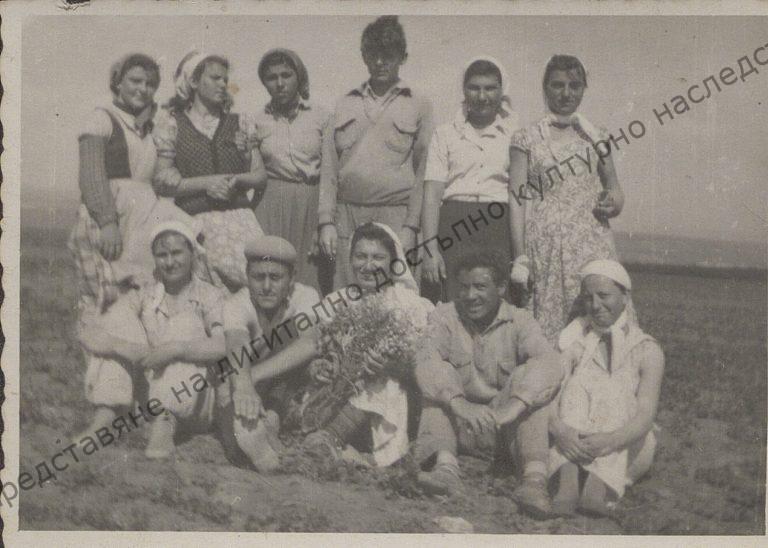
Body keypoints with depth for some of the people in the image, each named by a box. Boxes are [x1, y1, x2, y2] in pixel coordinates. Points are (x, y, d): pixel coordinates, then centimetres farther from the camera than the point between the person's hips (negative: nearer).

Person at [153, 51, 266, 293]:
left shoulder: (237, 123, 18)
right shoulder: (171, 122, 9)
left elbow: (260, 175, 16)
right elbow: (161, 180, 2)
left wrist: (238, 180, -5)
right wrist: (206, 184, -7)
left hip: (239, 216, 3)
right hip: (195, 218, -3)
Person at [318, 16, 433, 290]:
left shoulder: (418, 105, 8)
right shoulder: (345, 104, 16)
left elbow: (422, 172, 2)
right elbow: (329, 167, 12)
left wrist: (410, 227, -6)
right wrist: (326, 221, 3)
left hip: (395, 216, -2)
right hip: (347, 216, 3)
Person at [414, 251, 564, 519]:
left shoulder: (519, 321, -4)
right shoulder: (444, 317, -2)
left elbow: (549, 363, -24)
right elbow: (426, 363, -21)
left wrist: (514, 405, -41)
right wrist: (459, 403, -39)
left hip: (507, 429, -1)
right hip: (459, 427, 1)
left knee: (527, 374, -24)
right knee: (441, 371, -20)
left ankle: (535, 476, -38)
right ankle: (446, 465, -36)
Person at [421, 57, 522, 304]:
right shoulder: (445, 134, 13)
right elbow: (432, 194, 5)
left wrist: (522, 254, -7)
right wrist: (430, 248, -6)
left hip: (500, 228, 0)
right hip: (453, 227, 0)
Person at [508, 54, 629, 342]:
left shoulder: (596, 137, 14)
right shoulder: (527, 140, 4)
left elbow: (615, 189, 20)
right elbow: (518, 202, 0)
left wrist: (613, 203, -4)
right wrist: (520, 256, -8)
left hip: (594, 246, 3)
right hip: (545, 250, -3)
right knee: (548, 324, -5)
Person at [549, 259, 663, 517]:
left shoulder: (646, 350, -1)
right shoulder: (573, 341, 4)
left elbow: (645, 415, -16)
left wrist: (610, 440, -36)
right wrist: (560, 430, -34)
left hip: (627, 449, -1)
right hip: (573, 444, 1)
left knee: (613, 391, -26)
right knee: (577, 384, -24)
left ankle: (600, 484, -48)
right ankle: (568, 479, -45)